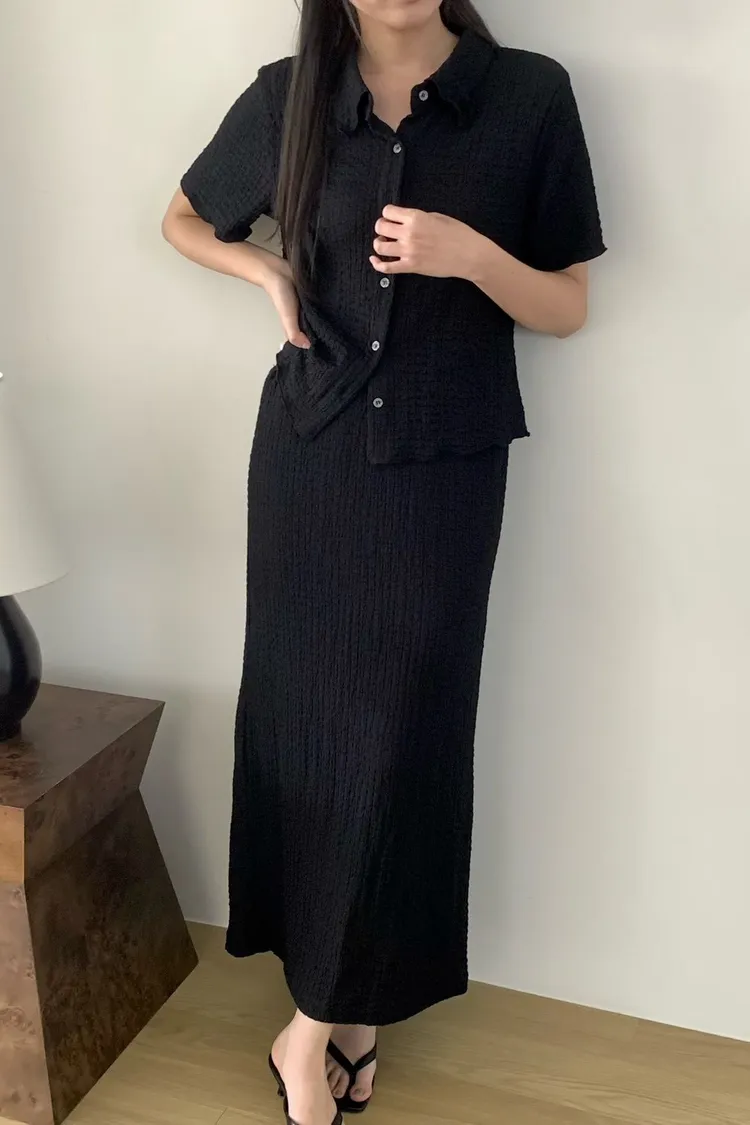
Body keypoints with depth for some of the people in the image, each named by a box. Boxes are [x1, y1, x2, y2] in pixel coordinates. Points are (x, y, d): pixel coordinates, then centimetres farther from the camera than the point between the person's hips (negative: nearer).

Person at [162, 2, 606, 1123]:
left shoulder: (529, 95, -3)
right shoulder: (288, 94, 3)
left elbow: (569, 307, 0)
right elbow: (184, 217, 19)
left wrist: (470, 252, -19)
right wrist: (269, 270, 0)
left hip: (442, 471, -2)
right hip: (309, 457, 2)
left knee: (399, 733, -1)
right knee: (302, 714, 6)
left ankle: (316, 1024, 17)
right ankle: (347, 1008, 25)